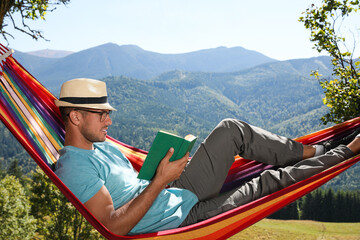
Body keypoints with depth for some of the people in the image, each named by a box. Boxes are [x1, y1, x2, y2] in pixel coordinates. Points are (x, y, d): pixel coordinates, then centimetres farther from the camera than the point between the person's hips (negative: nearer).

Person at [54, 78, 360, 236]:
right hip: (184, 218, -9)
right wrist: (160, 182, -28)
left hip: (180, 192, 9)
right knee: (271, 183, -13)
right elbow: (113, 226, -28)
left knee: (232, 130, 1)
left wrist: (161, 168, 1)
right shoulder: (74, 169, -21)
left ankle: (315, 151, 14)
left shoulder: (101, 145, 10)